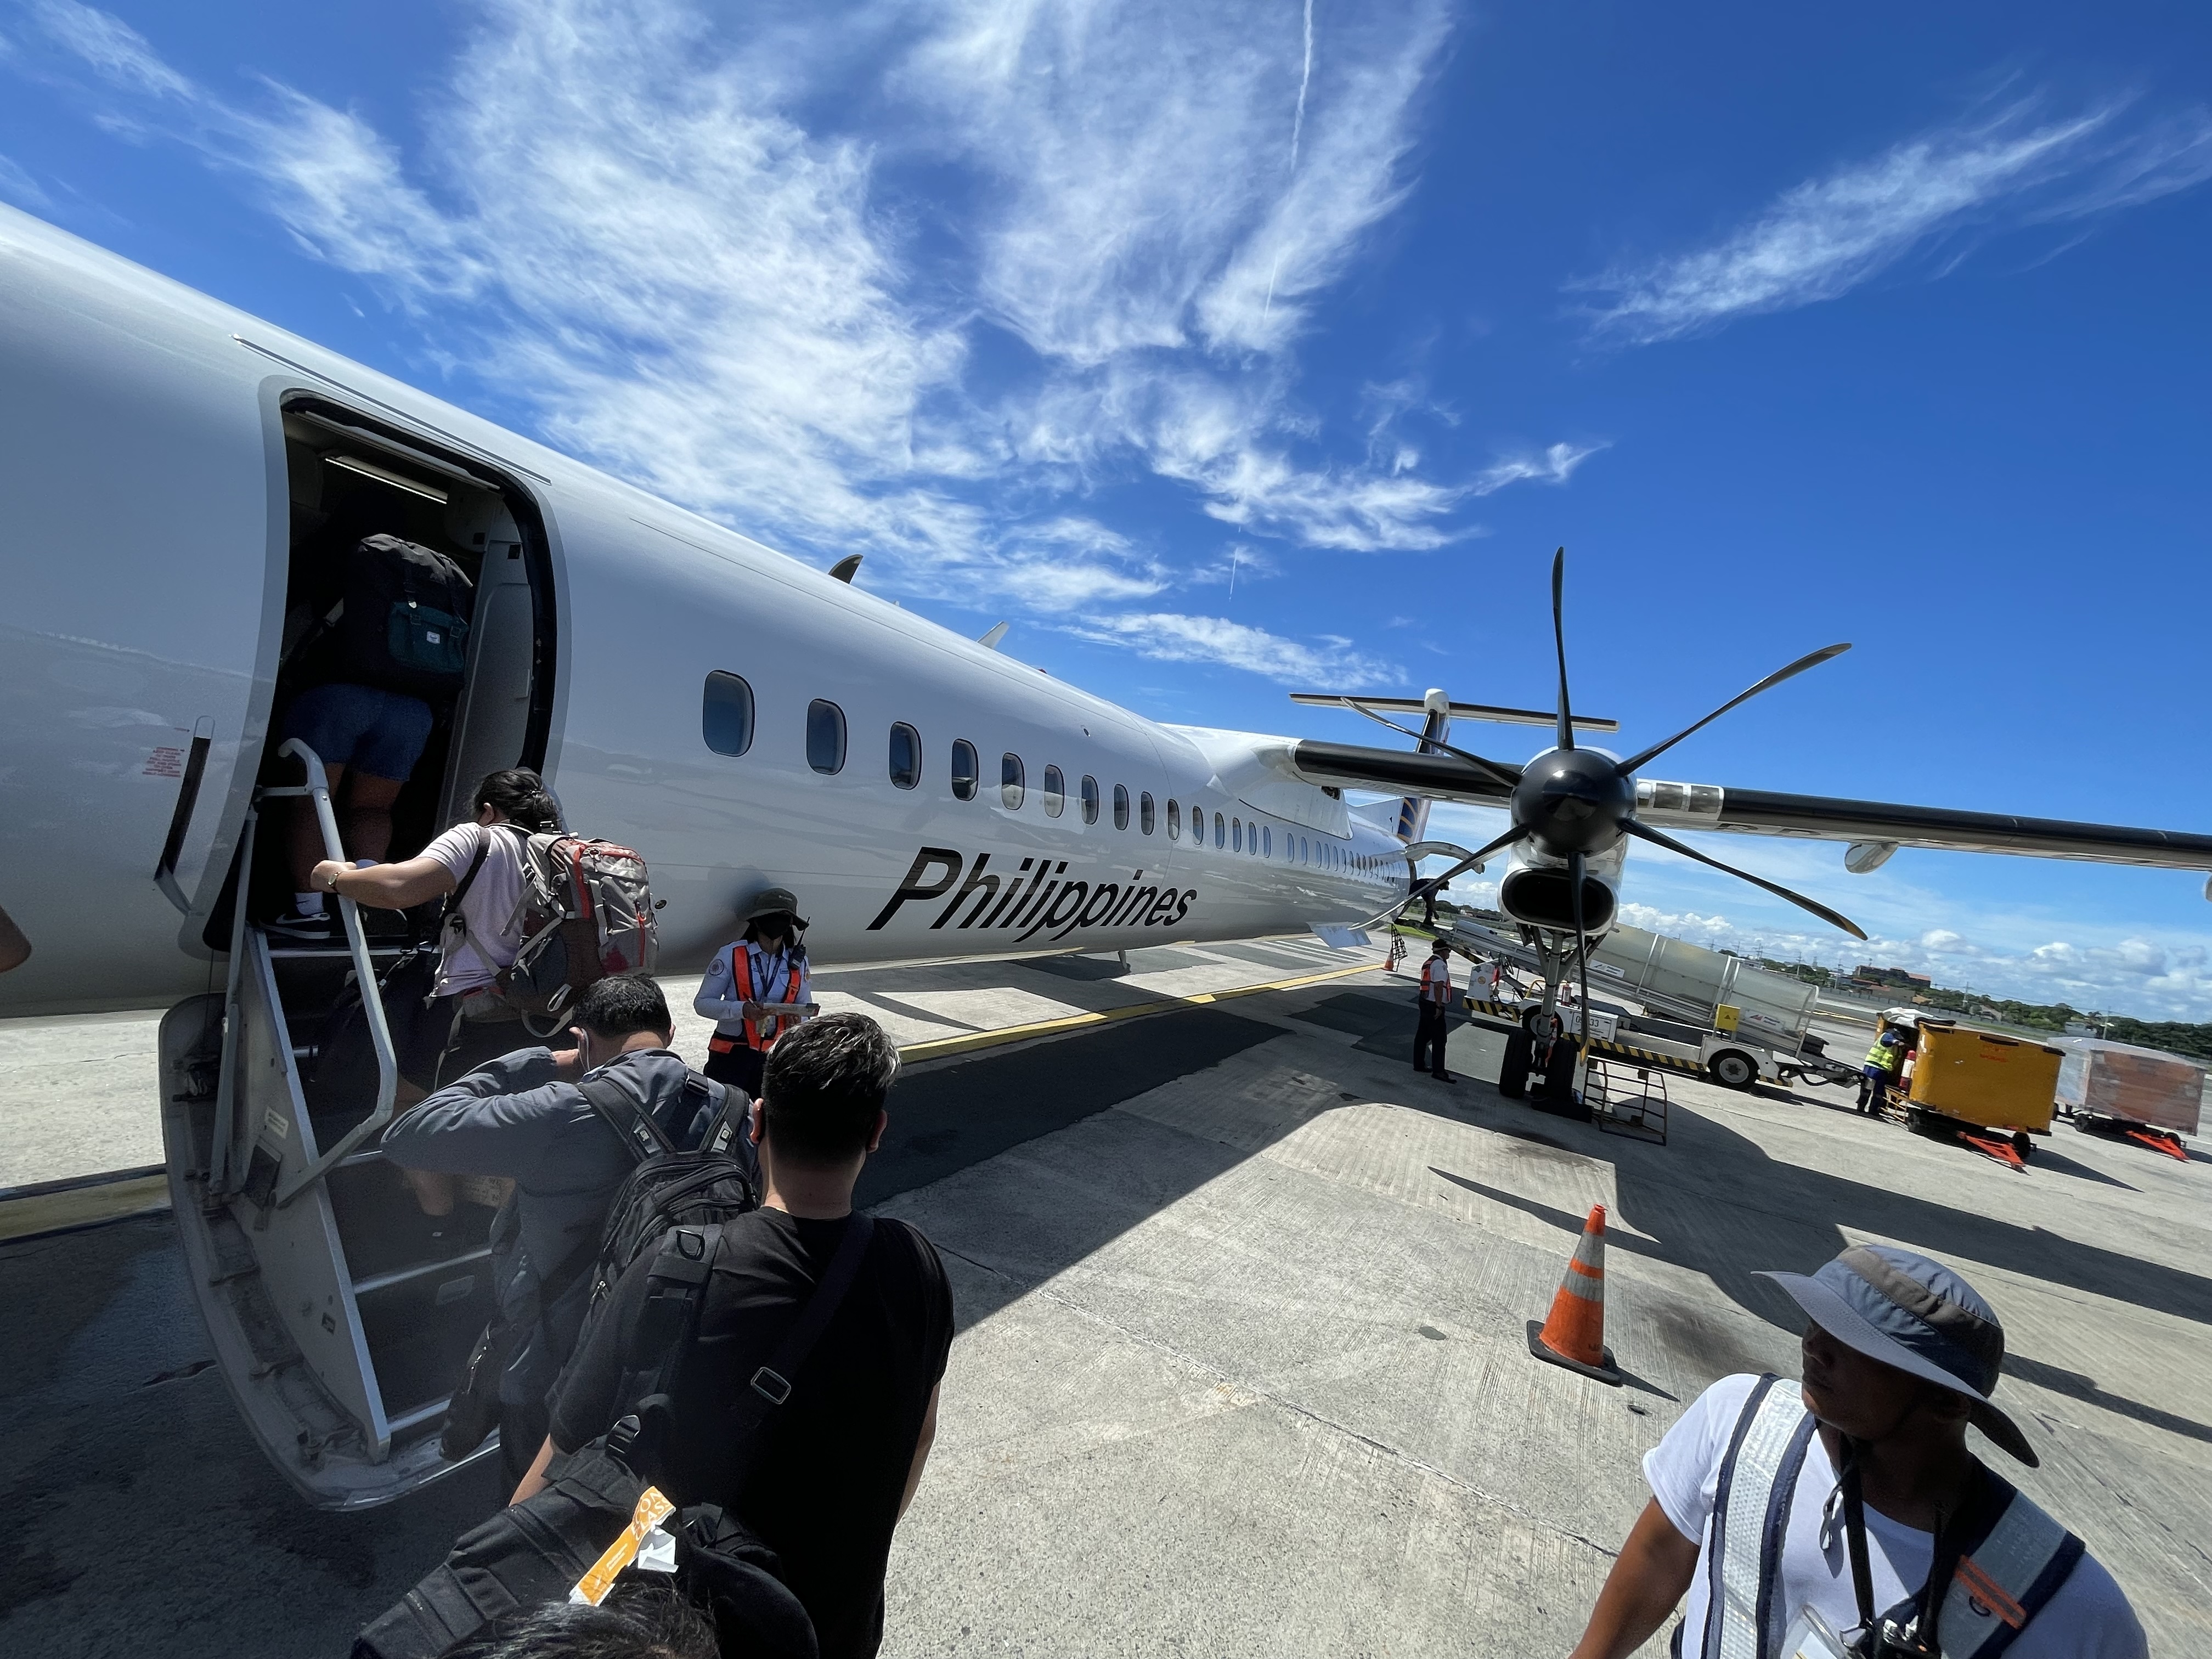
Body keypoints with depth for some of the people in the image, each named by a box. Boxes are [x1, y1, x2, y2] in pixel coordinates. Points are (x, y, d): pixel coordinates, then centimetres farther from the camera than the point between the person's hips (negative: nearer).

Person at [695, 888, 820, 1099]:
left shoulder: (798, 962, 6)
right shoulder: (731, 955, -6)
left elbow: (806, 1008, 16)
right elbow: (702, 1003, -6)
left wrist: (798, 1020, -8)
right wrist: (742, 1010, -22)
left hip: (775, 1057, 4)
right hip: (731, 1055, -3)